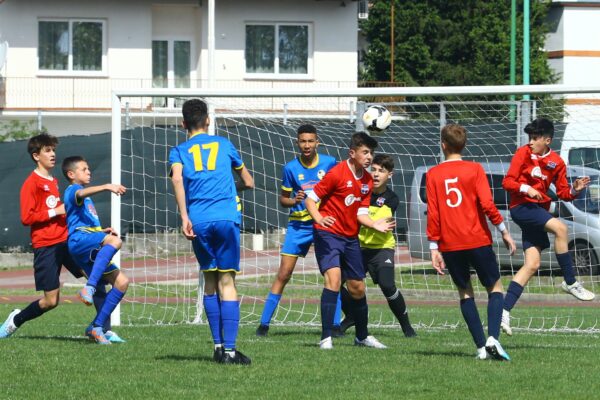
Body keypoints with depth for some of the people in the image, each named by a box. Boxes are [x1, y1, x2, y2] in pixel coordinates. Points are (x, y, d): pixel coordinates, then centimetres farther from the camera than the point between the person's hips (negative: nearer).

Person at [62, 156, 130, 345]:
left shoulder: (87, 200, 35)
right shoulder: (72, 191, 5)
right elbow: (82, 193, -21)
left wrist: (102, 231, 24)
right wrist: (107, 186, -37)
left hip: (91, 251, 9)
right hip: (79, 240, -9)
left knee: (122, 282, 1)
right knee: (114, 241, -37)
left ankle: (96, 327, 1)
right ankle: (89, 288, -49)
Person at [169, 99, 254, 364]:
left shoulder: (179, 151, 14)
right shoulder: (223, 145, 18)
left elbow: (177, 179, -8)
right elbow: (248, 182, 25)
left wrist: (184, 217, -12)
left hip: (198, 221, 1)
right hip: (226, 217, -1)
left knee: (210, 281, 14)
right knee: (226, 282, -4)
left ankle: (218, 345, 11)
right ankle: (229, 349, -13)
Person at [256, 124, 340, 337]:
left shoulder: (329, 163, -4)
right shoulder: (291, 168, -5)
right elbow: (283, 198, 5)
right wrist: (294, 201, -16)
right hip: (298, 225, 0)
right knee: (283, 274, -3)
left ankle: (335, 325, 3)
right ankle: (264, 323, 3)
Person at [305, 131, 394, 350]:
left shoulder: (367, 181, 7)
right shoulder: (337, 173, -14)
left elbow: (361, 213, 9)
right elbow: (310, 199, -12)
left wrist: (375, 225, -10)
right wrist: (318, 218, -30)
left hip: (350, 237, 7)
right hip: (328, 234, -7)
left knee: (357, 287, 13)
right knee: (334, 277, -24)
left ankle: (362, 336, 32)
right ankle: (326, 338, -24)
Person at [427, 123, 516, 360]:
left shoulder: (433, 174, 2)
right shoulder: (474, 170, -3)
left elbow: (432, 214, -2)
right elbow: (487, 205, -11)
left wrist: (434, 248, 0)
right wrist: (504, 232, -1)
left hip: (450, 245, 2)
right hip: (477, 241, -2)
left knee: (464, 292, 13)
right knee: (495, 288, 10)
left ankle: (481, 347, 2)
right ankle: (493, 338, -12)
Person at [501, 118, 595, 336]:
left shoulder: (557, 162, 8)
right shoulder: (523, 153, -4)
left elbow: (562, 193, 11)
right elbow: (507, 182, -7)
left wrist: (574, 190, -10)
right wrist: (526, 188, -24)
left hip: (539, 210, 6)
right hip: (522, 207, -6)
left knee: (532, 264, 0)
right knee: (560, 228, -28)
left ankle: (504, 310, 2)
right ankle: (570, 283, -20)